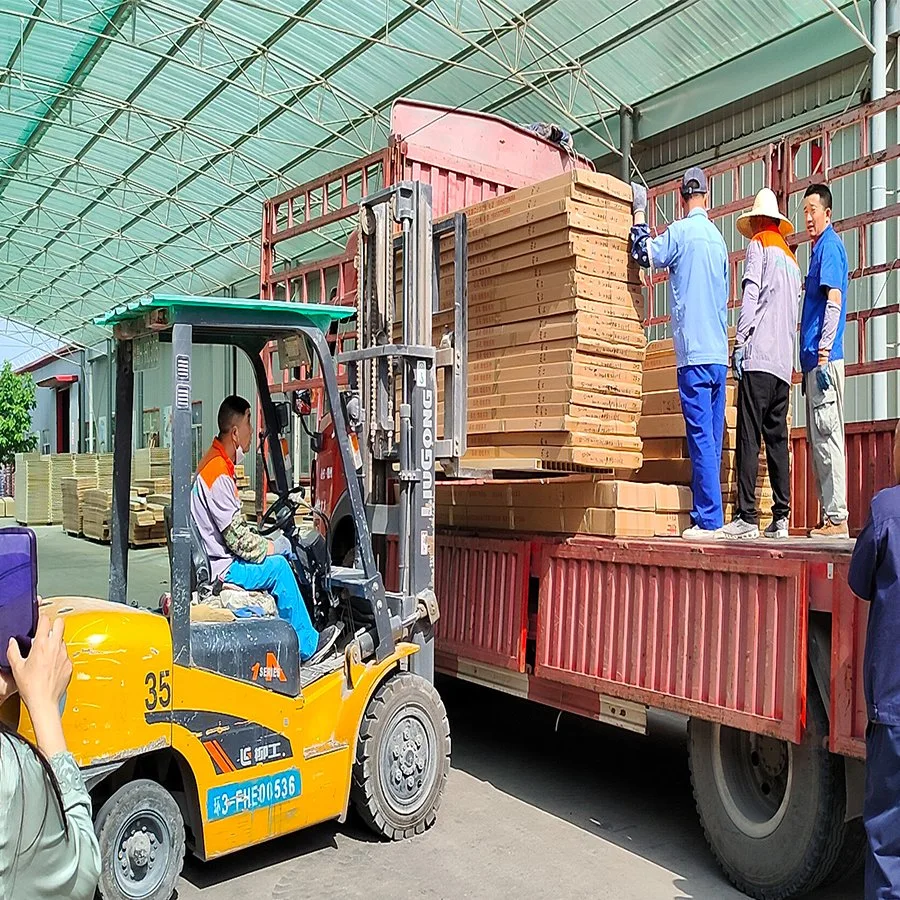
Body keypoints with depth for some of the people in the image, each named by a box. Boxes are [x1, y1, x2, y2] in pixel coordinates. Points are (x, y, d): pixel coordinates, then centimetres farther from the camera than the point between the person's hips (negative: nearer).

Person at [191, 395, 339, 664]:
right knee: (278, 566, -13)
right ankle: (308, 647, -2)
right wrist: (273, 547, -9)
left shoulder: (215, 463, 11)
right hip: (219, 569, -10)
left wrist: (268, 542, 8)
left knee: (277, 557, 10)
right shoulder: (219, 474, -22)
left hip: (215, 560, 10)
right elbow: (237, 538, -22)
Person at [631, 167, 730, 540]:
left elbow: (645, 254, 5)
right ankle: (710, 517, 13)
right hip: (719, 352, 7)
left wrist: (639, 213, 15)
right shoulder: (718, 238, 17)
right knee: (712, 438, 8)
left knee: (701, 437, -8)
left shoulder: (680, 232, -5)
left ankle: (707, 520, -7)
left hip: (694, 353, -7)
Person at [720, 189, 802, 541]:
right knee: (777, 437, 6)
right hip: (785, 362, 7)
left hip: (759, 356, -7)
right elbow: (795, 313, 23)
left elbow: (750, 294, -8)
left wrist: (739, 343, -11)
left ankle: (747, 517, -15)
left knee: (748, 436, -11)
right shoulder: (792, 259, 25)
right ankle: (780, 519, 5)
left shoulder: (758, 244, 6)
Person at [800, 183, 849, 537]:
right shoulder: (820, 249, 23)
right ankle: (830, 516, 15)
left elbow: (834, 300, -17)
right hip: (815, 361, 10)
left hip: (824, 359, -10)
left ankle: (837, 518, -5)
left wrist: (823, 352, -22)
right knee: (817, 440, 10)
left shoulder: (830, 246, -6)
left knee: (827, 437, -9)